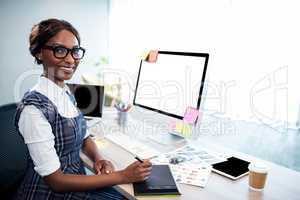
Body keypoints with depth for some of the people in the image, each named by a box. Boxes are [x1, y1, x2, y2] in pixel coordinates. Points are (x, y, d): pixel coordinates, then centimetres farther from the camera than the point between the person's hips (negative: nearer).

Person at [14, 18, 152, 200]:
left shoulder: (67, 92, 1)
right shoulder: (34, 108, -24)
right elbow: (55, 180, -22)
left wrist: (98, 159, -9)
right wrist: (122, 176, -23)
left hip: (76, 179, 7)